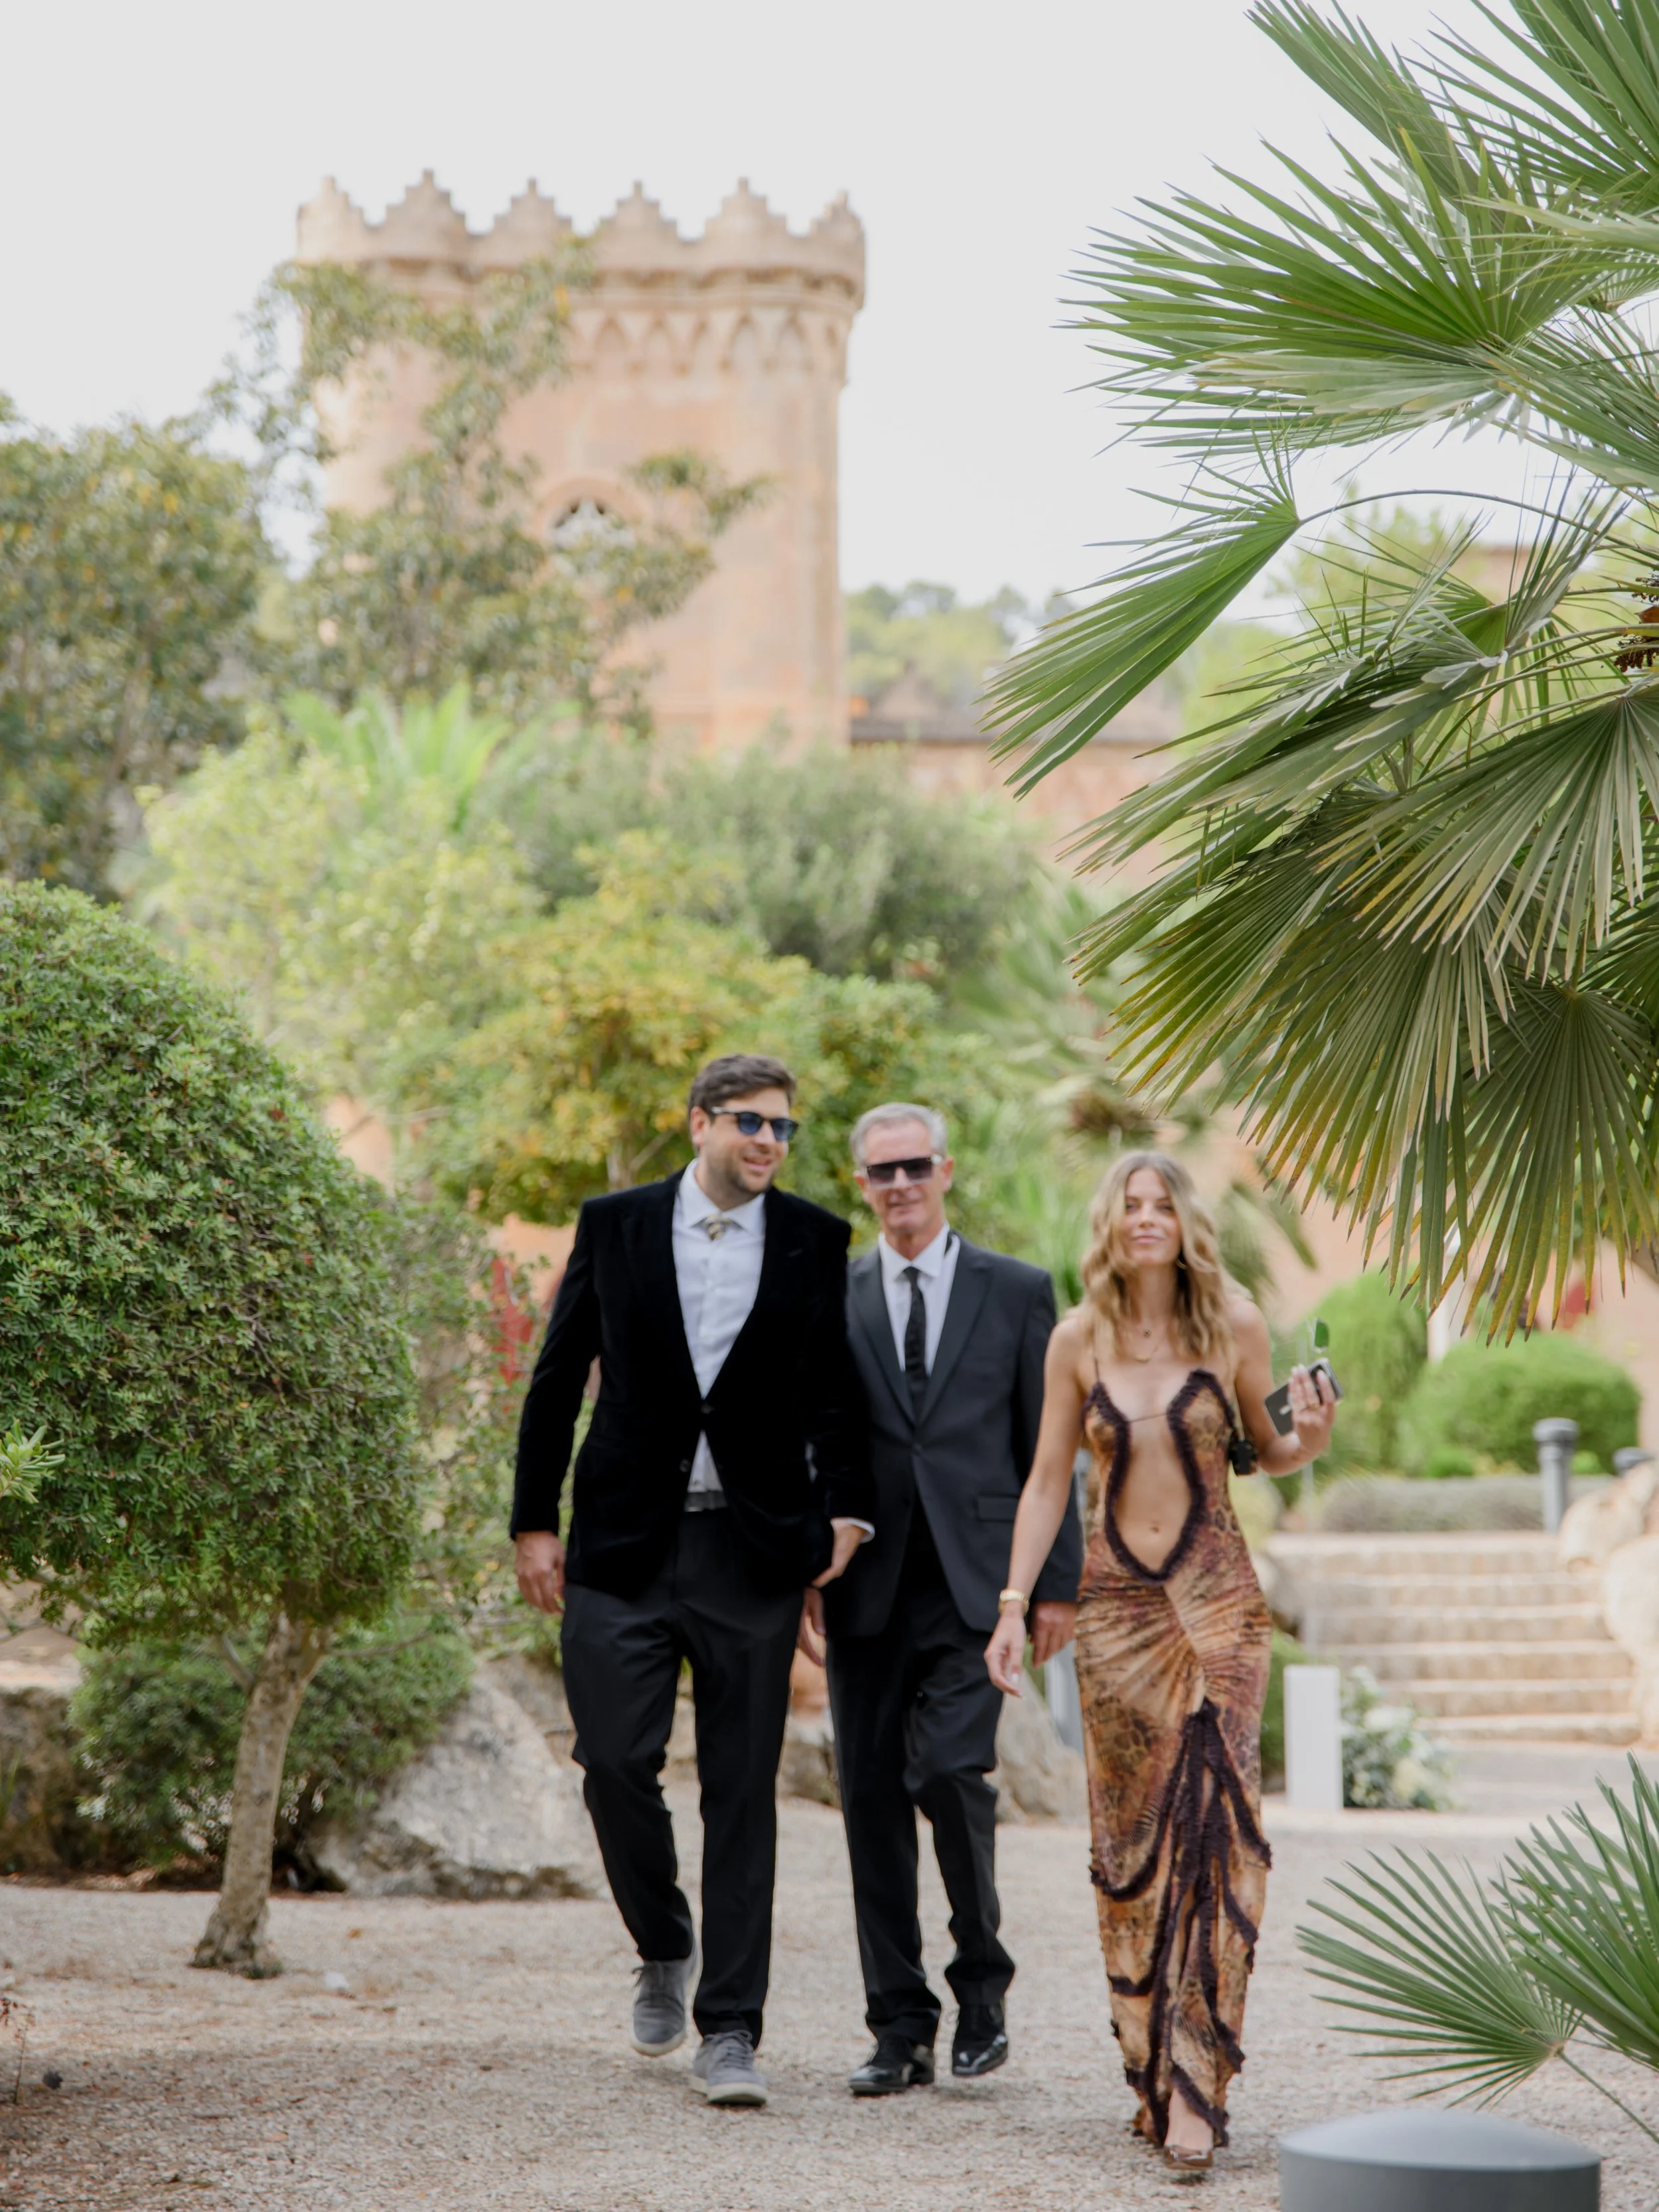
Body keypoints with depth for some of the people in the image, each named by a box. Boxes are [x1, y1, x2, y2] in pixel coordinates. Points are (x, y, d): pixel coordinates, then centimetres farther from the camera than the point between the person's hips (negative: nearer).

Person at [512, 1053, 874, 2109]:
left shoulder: (815, 1241, 5)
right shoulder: (615, 1226, 5)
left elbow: (834, 1388, 10)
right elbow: (558, 1380, 8)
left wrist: (844, 1508, -3)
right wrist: (536, 1522, 4)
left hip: (754, 1548, 0)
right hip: (626, 1544, 0)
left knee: (743, 1791, 0)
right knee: (616, 1760, -4)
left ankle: (731, 2031, 5)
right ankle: (665, 1949, 24)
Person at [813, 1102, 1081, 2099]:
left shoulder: (1018, 1292, 7)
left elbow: (1048, 1448, 6)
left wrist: (1058, 1583, 1)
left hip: (974, 1584, -2)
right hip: (868, 1589, 2)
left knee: (951, 1772, -17)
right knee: (872, 1798, 2)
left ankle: (983, 1981, 6)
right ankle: (901, 2029, 11)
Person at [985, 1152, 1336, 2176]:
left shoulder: (1234, 1323, 0)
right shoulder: (1078, 1339, 3)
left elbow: (1267, 1451, 10)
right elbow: (1049, 1480, 9)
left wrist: (1312, 1437, -12)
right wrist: (1014, 1605, 4)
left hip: (1217, 1595, -2)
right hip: (1116, 1602, 2)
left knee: (1216, 1827, -11)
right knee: (1129, 1840, 4)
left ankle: (1195, 2085, -12)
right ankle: (1150, 2071, 15)